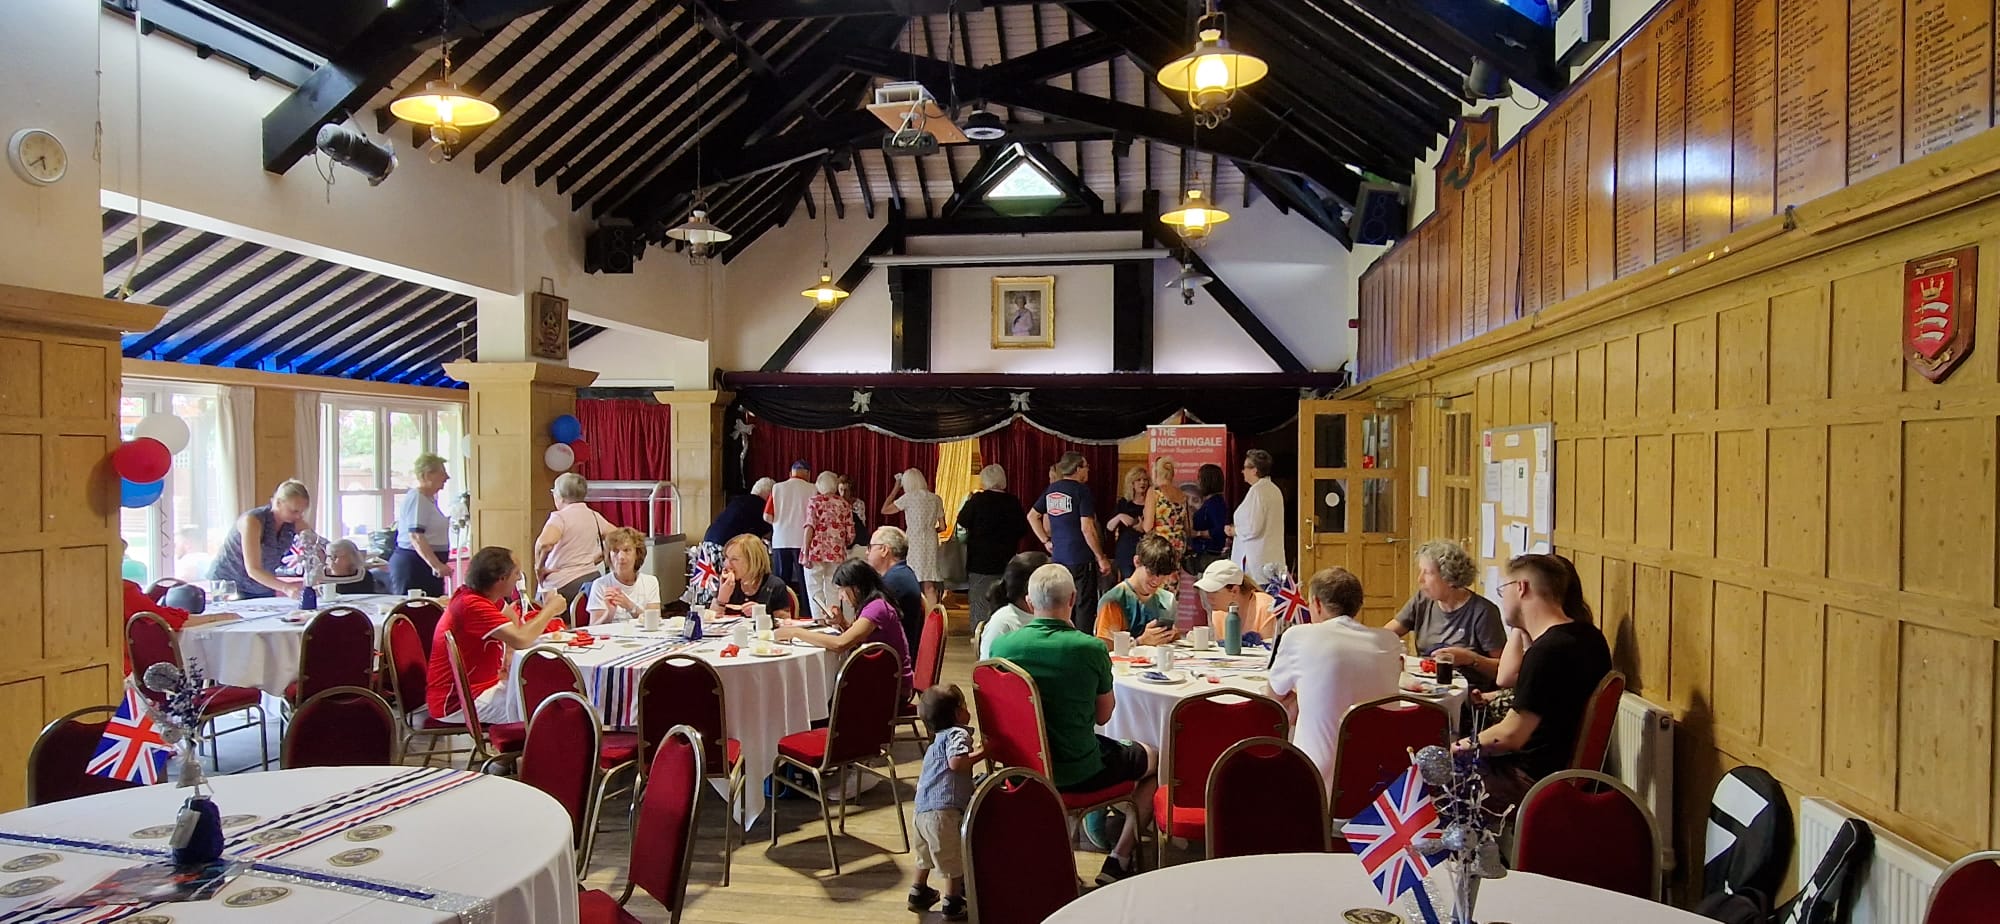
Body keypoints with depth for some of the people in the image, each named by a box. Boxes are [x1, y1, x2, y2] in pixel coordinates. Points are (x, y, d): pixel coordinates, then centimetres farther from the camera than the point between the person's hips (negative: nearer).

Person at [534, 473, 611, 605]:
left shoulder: (560, 517, -9)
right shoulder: (594, 516, 10)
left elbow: (545, 542, -28)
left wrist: (540, 567, -13)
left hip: (563, 584, -6)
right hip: (592, 577, 6)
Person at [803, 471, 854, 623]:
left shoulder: (814, 501, 1)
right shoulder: (844, 504, 9)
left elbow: (809, 527, -10)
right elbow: (850, 534, 6)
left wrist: (805, 552, -10)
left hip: (816, 552, -3)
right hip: (837, 553, 3)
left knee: (815, 589, 2)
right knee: (833, 590, 8)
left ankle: (819, 621, -5)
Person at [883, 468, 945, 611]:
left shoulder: (909, 497, -5)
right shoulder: (936, 499, 7)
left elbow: (884, 510, 2)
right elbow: (942, 526, 9)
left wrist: (895, 489, 9)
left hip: (913, 542, -4)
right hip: (931, 544, 4)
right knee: (930, 587, 5)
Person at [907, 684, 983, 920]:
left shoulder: (939, 738, 21)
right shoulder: (958, 734, -9)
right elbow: (956, 762, -25)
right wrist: (982, 752, -15)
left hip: (922, 808, 10)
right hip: (944, 810, -10)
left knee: (926, 854, 28)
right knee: (955, 859, 5)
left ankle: (919, 894, 41)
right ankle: (953, 905, 13)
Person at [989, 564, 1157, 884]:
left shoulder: (1001, 646, -10)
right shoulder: (1090, 648, -20)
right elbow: (1103, 715, -5)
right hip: (1079, 772, -5)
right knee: (1155, 759, 21)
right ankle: (1118, 861, 19)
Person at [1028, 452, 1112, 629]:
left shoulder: (1051, 489, 9)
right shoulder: (1081, 490, -11)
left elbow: (1032, 516, 19)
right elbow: (1087, 528, -17)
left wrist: (1046, 541, 19)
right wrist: (1102, 558, -11)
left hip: (1058, 557, 7)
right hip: (1081, 559, -7)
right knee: (1085, 606, 0)